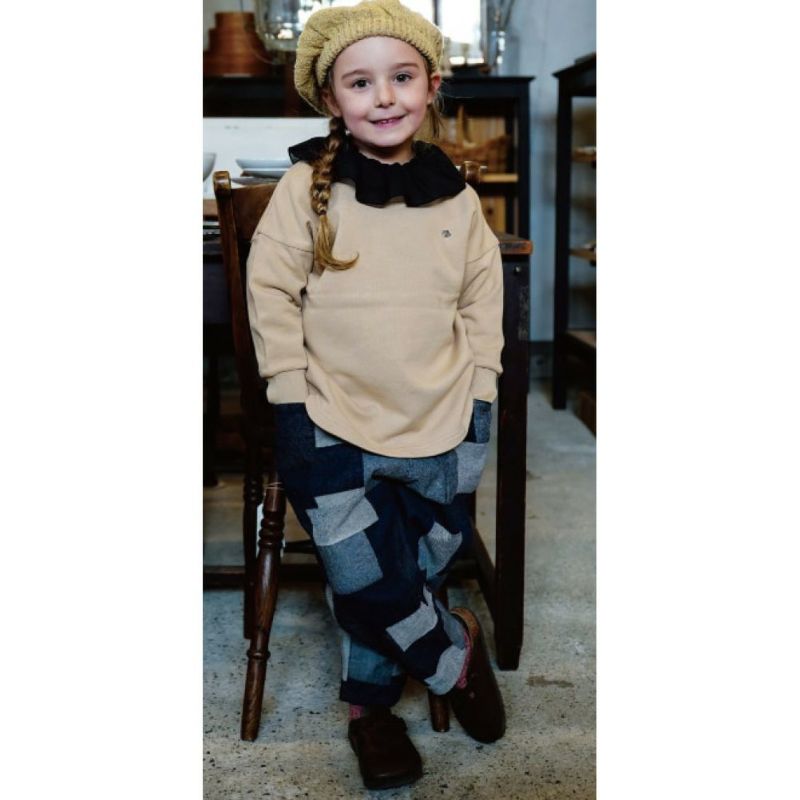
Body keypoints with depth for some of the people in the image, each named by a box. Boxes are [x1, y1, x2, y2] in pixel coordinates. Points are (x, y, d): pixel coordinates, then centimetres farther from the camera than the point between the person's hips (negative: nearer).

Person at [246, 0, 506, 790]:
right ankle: (454, 651, 24)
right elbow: (271, 294, -5)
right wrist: (292, 405, -8)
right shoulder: (306, 187, -7)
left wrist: (478, 401, 4)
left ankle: (370, 697, 34)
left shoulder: (457, 198, 1)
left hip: (438, 429, 3)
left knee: (419, 566, 10)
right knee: (367, 580, -6)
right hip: (335, 426, -2)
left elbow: (482, 303, 9)